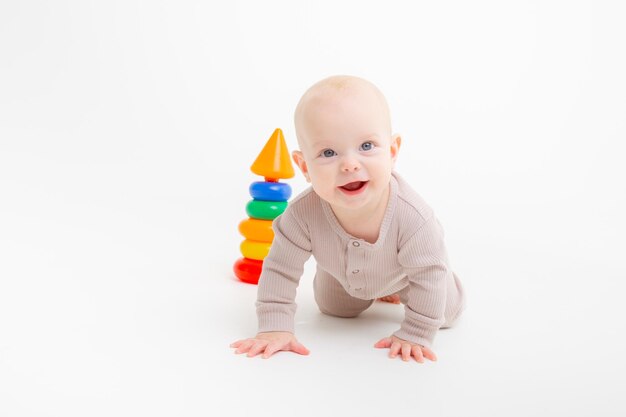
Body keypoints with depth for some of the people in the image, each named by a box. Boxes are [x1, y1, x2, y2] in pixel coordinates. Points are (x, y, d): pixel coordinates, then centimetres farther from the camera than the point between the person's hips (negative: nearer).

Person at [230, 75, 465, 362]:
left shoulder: (413, 218, -48)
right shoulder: (303, 215, -42)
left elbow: (429, 277, -34)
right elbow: (280, 269, -28)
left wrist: (415, 335, -29)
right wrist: (274, 328, -31)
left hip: (408, 269, -2)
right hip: (345, 275, 2)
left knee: (446, 314, 15)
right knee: (334, 309, 27)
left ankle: (393, 290, 40)